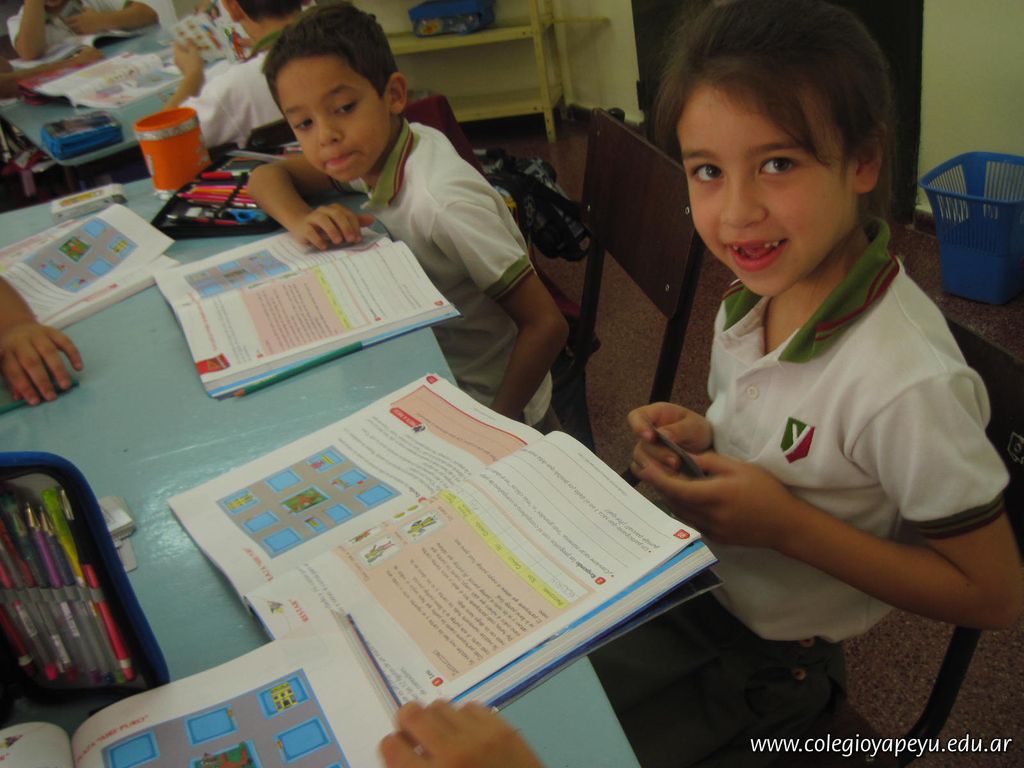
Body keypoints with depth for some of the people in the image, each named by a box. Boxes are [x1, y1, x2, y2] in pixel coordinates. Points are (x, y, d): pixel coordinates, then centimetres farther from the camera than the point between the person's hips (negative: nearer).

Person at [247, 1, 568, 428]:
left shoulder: (441, 203, -28)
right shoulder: (373, 152, -7)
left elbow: (546, 324, -26)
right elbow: (266, 176, 2)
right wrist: (300, 221, -19)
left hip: (488, 401, -7)